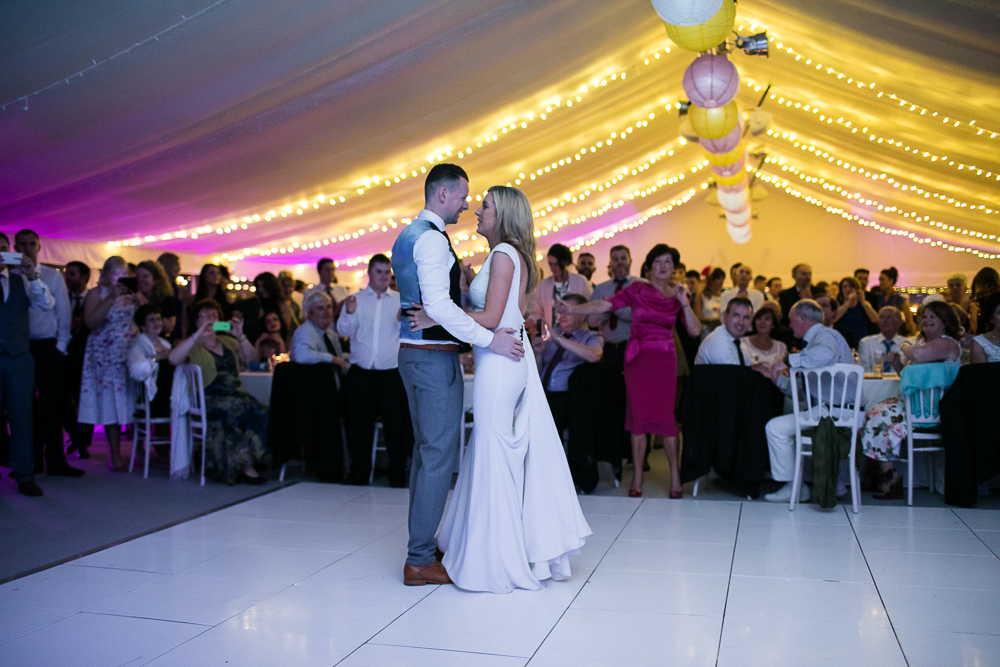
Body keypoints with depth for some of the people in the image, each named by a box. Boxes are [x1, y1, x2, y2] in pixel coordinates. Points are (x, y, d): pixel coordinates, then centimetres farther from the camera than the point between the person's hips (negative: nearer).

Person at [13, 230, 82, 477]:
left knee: (51, 406, -2)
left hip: (49, 347, -1)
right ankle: (32, 463, 13)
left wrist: (61, 344, 0)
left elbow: (63, 313, 6)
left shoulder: (53, 276, 7)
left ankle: (55, 461, 3)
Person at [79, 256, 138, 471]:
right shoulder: (97, 294, 2)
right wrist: (111, 299, -17)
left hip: (132, 354, 3)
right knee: (111, 403, -4)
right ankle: (115, 455, 2)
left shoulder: (132, 293, 13)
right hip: (106, 355, -3)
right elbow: (91, 322, -12)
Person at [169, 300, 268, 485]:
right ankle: (246, 466, -21)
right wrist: (198, 335, -15)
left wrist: (240, 336, -5)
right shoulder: (192, 345, 11)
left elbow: (249, 357, 11)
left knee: (261, 412, -25)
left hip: (236, 394, 5)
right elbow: (173, 358, -11)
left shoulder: (227, 342, 26)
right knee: (239, 413, -32)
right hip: (209, 399, -5)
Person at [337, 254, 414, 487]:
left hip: (392, 374, -1)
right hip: (361, 374, 1)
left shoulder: (401, 300, 9)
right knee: (360, 423, 6)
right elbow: (344, 331, -1)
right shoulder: (355, 299, 10)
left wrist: (404, 320, -23)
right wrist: (349, 314, -20)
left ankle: (397, 474, 11)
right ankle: (359, 471, 19)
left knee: (396, 423, 0)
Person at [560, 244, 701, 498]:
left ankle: (675, 476, 7)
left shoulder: (678, 296, 8)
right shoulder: (637, 290, 2)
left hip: (665, 359, 1)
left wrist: (684, 303, -8)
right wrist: (573, 309, -17)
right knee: (638, 414, -1)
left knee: (666, 415, -5)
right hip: (638, 358, -1)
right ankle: (637, 477, 7)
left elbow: (695, 331, 2)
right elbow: (604, 305, -6)